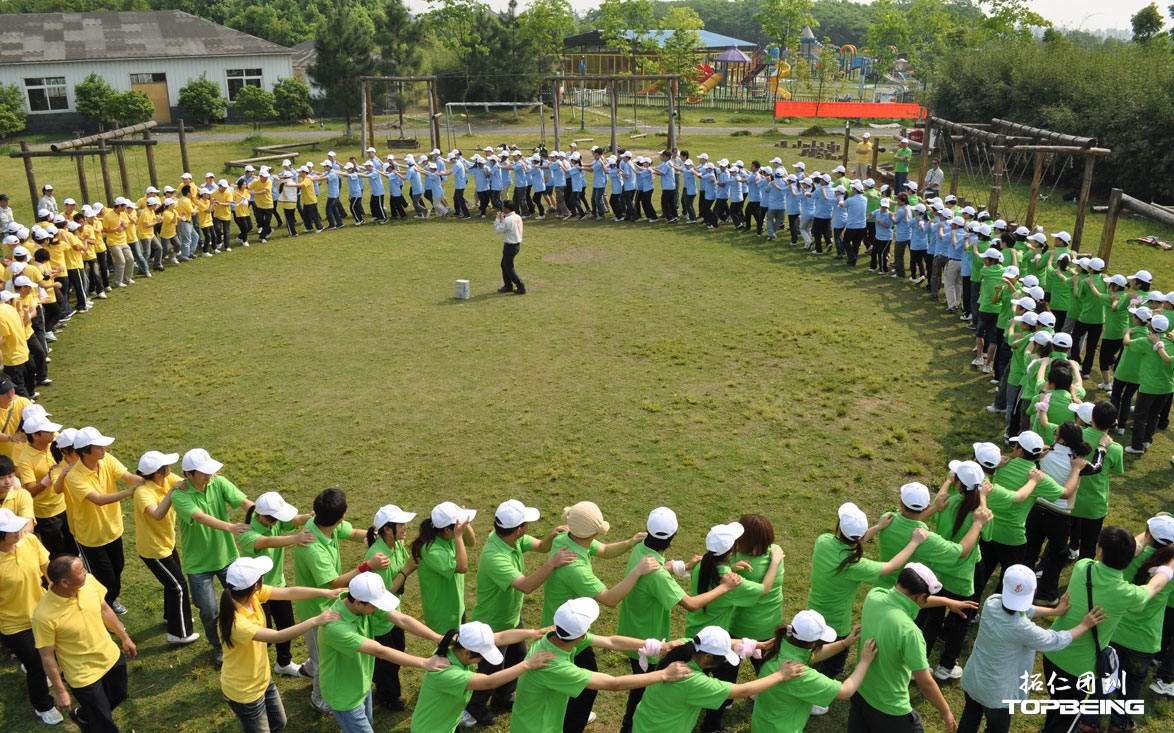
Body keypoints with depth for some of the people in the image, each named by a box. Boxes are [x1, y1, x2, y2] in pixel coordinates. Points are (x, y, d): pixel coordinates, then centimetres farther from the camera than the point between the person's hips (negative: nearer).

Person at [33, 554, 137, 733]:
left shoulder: (89, 581, -18)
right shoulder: (44, 615, -33)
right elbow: (47, 656, -19)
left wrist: (125, 638, 12)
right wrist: (60, 691, -10)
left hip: (111, 657, 6)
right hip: (84, 676, -6)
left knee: (117, 697, 29)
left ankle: (82, 716, 57)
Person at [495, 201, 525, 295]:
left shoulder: (507, 220, -23)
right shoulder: (518, 217, 5)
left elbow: (498, 230, -13)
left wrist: (498, 218, -2)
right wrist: (502, 218, 6)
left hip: (510, 246, -9)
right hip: (517, 244, 9)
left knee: (509, 268, 2)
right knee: (504, 265, 21)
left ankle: (521, 286, 0)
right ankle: (508, 286, 26)